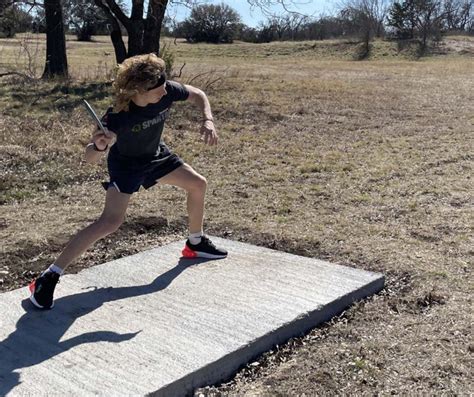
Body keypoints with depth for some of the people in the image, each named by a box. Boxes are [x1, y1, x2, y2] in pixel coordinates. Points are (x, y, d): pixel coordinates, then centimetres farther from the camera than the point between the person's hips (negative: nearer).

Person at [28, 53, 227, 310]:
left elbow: (197, 95, -6)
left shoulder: (168, 91, -26)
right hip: (126, 164, -6)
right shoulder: (118, 115, -37)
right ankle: (49, 277, -18)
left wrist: (208, 120, -24)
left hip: (156, 155, 7)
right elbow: (89, 158, -36)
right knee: (111, 221, -23)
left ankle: (195, 244, 36)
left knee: (198, 184, 13)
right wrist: (99, 146, -59)